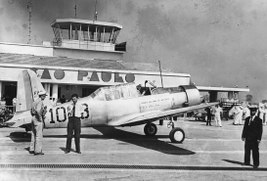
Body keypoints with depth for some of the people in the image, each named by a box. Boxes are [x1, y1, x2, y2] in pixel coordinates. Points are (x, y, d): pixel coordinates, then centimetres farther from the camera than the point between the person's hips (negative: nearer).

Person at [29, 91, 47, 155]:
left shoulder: (36, 101, 16)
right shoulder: (40, 102, -14)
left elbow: (32, 110, 22)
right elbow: (38, 110, -29)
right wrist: (40, 118, -20)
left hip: (33, 118, 10)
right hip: (38, 119, -10)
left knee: (34, 135, 13)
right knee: (39, 135, -6)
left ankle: (32, 150, 18)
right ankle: (37, 151, -4)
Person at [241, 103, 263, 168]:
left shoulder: (259, 120, -4)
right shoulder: (247, 119, 10)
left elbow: (260, 130, -6)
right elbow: (245, 128, 12)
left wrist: (259, 138, -11)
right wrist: (243, 136, 7)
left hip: (255, 138, -5)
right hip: (248, 137, 5)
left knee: (255, 151, -1)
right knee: (247, 150, 10)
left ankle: (256, 164, 7)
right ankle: (247, 162, 22)